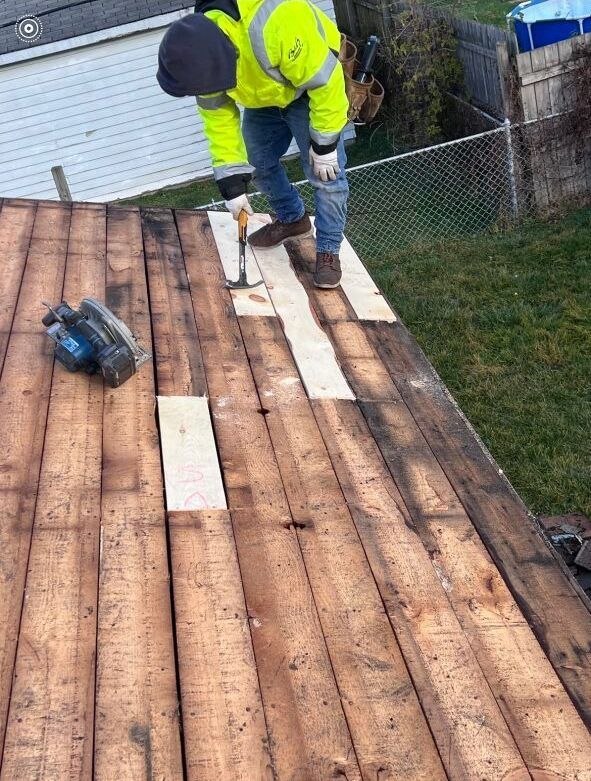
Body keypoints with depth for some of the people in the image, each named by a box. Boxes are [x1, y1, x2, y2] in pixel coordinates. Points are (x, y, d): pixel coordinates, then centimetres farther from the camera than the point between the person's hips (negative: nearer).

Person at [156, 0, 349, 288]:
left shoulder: (276, 25, -45)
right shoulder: (202, 55, -23)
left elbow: (324, 81, -34)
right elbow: (217, 117, -14)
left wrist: (324, 143, -26)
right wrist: (232, 184, -17)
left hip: (313, 86, -6)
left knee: (325, 173, -10)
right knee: (258, 162, 13)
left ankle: (328, 251, 5)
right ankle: (292, 219, 36)